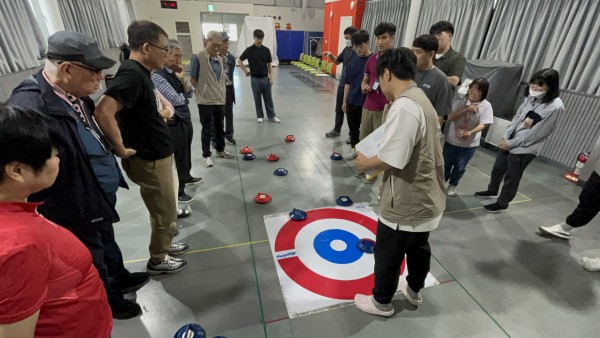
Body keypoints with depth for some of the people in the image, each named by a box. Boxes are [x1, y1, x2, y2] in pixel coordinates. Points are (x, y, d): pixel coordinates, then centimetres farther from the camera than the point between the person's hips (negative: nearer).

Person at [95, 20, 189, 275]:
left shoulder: (141, 72, 8)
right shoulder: (132, 74, -22)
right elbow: (103, 112, -33)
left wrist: (164, 106, 14)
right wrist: (121, 149, -23)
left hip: (159, 155, 10)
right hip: (149, 160, -10)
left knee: (165, 209, 24)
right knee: (164, 213, 7)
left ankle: (164, 244, 45)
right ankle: (158, 260, 29)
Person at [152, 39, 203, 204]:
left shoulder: (176, 72, 6)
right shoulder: (157, 75, -19)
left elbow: (190, 93, 4)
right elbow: (176, 100, -23)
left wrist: (183, 80, -12)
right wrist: (184, 95, -3)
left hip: (186, 118, 8)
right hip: (174, 123, -8)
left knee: (186, 152, 23)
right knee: (178, 155, 2)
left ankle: (186, 177, 47)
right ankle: (177, 193, 18)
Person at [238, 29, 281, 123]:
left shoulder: (266, 50, 1)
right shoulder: (249, 50, -5)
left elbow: (269, 65, 4)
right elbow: (239, 61, 5)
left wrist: (271, 77, -1)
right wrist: (245, 71, 1)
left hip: (265, 78, 1)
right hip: (255, 78, -1)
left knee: (268, 98, 5)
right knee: (257, 99, 7)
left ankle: (272, 116, 13)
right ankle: (260, 116, 19)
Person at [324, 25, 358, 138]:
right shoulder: (346, 49, 6)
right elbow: (337, 61, 19)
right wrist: (330, 55, 1)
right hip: (342, 84, 7)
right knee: (339, 108, 16)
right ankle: (337, 130, 32)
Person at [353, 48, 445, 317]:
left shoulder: (403, 106, -26)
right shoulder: (421, 100, 6)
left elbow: (391, 160, -30)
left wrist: (366, 163, -11)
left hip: (406, 206, -9)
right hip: (427, 200, 10)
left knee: (388, 256, 13)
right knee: (419, 247, 28)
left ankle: (382, 302, 38)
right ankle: (413, 291, 53)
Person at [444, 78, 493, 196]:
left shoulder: (486, 106, -11)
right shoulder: (461, 101, -9)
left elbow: (483, 124, -15)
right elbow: (450, 117, -16)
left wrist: (470, 132, -32)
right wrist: (466, 110, -27)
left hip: (470, 143, 0)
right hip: (452, 140, 0)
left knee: (460, 167, 12)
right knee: (447, 163, 15)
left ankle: (452, 185, 35)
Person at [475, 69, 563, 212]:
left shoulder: (554, 107, -20)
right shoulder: (531, 97, 0)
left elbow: (536, 133, -19)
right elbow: (517, 117, 7)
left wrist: (511, 143, -14)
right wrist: (506, 137, -2)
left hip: (525, 148, -7)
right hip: (510, 142, 7)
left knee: (511, 178, 8)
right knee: (497, 169, 22)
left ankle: (502, 204, 27)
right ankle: (492, 191, 46)